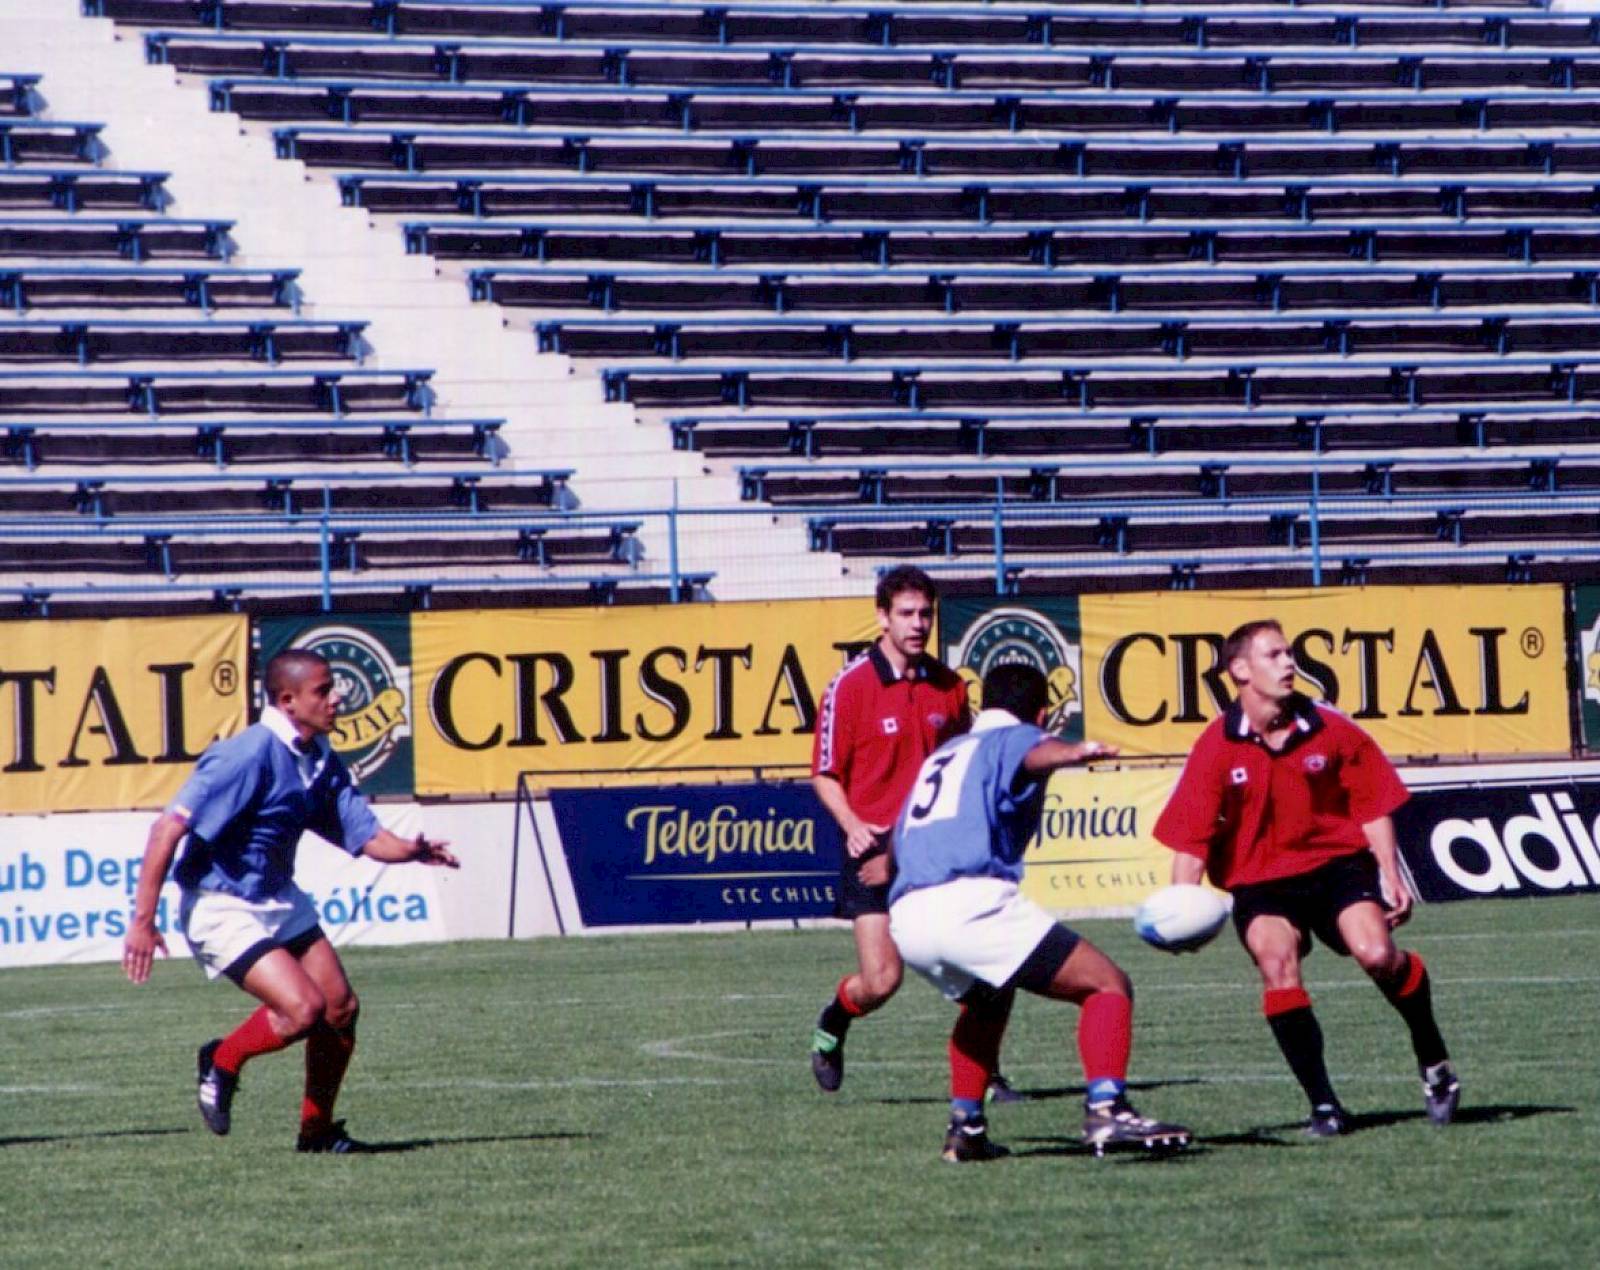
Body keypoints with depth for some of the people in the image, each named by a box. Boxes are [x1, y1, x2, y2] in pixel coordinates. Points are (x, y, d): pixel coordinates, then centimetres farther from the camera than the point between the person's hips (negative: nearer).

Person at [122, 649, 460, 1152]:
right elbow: (169, 828, -26)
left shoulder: (322, 761, 2)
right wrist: (143, 920, -28)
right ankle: (222, 1062, 7)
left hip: (281, 901, 9)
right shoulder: (249, 756, -24)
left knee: (341, 1008, 5)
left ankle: (316, 1129, 21)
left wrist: (410, 850, -21)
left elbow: (366, 836, 3)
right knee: (304, 1008, -20)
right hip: (222, 907, -9)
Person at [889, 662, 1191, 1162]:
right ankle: (1106, 1111, -23)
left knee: (987, 1000, 37)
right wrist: (1074, 752, -40)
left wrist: (882, 865, 70)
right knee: (1108, 985, -3)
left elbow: (899, 840, 47)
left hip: (905, 919, 8)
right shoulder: (1013, 738, 10)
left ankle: (965, 1128, 29)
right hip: (971, 903, -8)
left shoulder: (942, 755, 32)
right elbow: (1036, 755, -18)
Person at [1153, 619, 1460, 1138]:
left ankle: (1434, 1062, 5)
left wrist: (1391, 877, 0)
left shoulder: (1330, 729, -5)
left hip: (1338, 861, 1)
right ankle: (1323, 1105, -17)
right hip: (1260, 879, 0)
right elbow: (1189, 836, -9)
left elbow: (1372, 803, 5)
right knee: (1276, 963, -26)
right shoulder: (1216, 748, -9)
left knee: (1377, 954, -22)